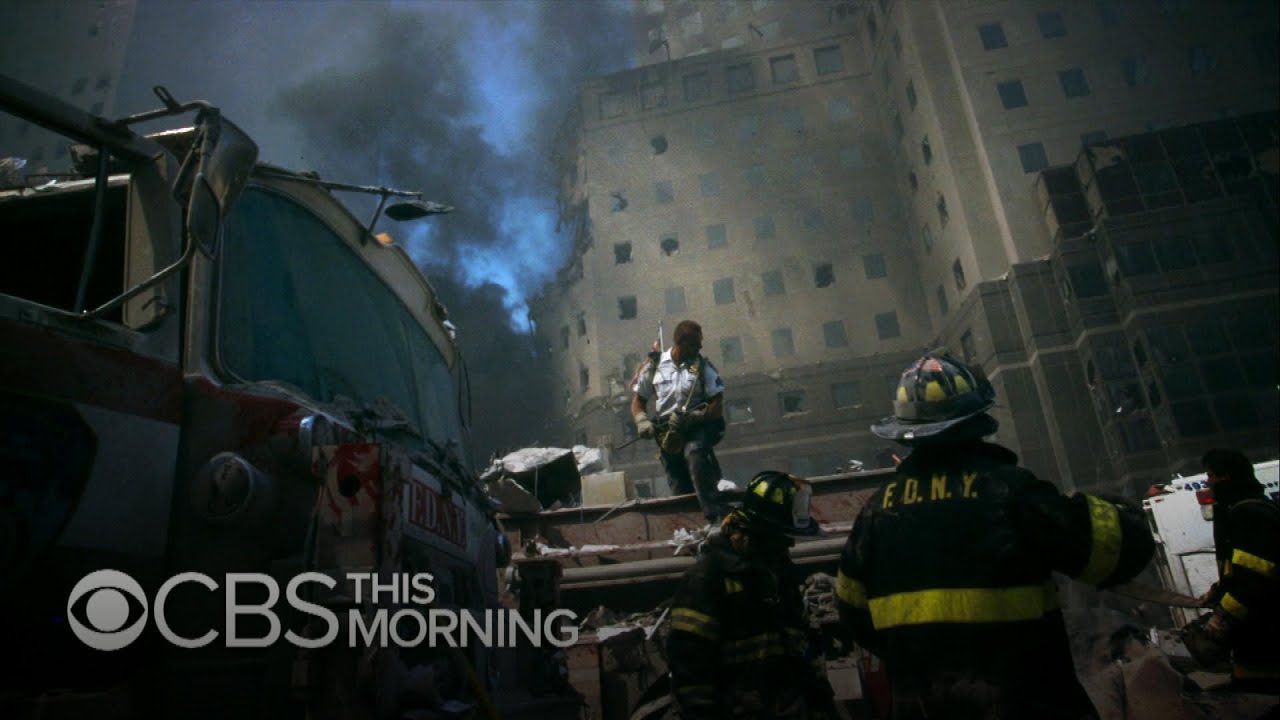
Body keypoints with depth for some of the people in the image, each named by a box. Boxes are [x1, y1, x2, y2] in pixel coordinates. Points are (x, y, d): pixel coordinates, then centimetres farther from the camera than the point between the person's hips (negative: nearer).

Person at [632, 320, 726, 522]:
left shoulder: (703, 366, -3)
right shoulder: (654, 366, 3)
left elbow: (717, 406, -7)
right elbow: (638, 400, 13)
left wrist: (690, 418, -21)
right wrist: (642, 421, -7)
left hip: (699, 426, -3)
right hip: (667, 431, 4)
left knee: (693, 452, -34)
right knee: (680, 491, 3)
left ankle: (714, 517, -38)